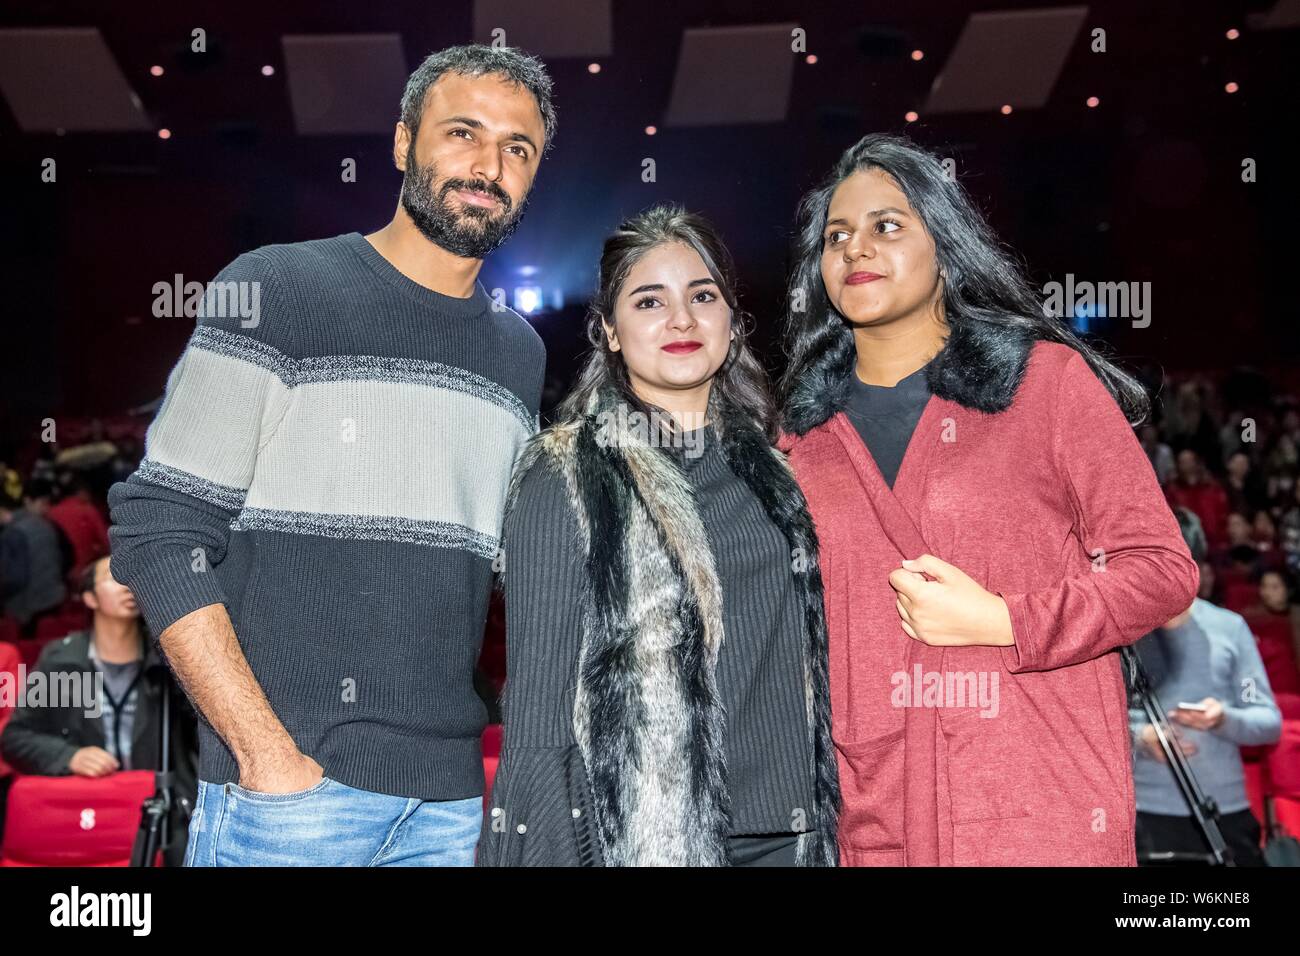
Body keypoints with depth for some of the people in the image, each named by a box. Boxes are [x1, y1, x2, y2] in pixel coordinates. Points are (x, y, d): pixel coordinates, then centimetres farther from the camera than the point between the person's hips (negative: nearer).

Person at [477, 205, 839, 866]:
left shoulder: (769, 472, 9)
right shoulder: (563, 478, -6)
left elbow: (803, 671, 14)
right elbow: (538, 696, -8)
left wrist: (826, 827, 11)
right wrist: (552, 848, -13)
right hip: (642, 836, -5)